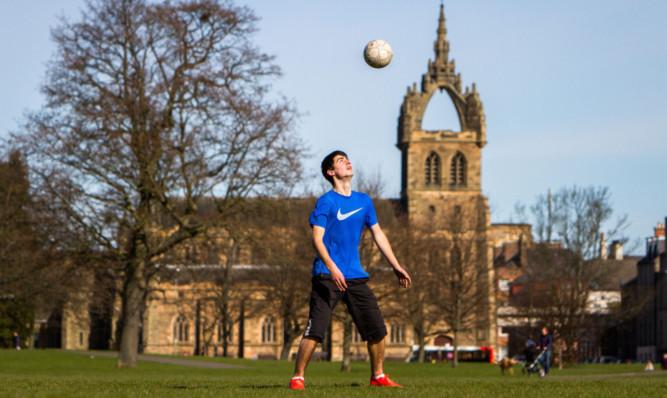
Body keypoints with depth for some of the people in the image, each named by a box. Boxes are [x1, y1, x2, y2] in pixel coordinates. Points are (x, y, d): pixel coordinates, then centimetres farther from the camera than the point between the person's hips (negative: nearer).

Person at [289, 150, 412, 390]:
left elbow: (377, 234, 21)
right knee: (315, 329, -13)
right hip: (327, 276, -6)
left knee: (377, 328, 3)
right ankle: (297, 378, -3)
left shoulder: (364, 200, 14)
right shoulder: (326, 201, -4)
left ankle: (377, 376, 18)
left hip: (355, 276, 6)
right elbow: (317, 238, -11)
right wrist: (332, 268, -24)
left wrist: (396, 266, 17)